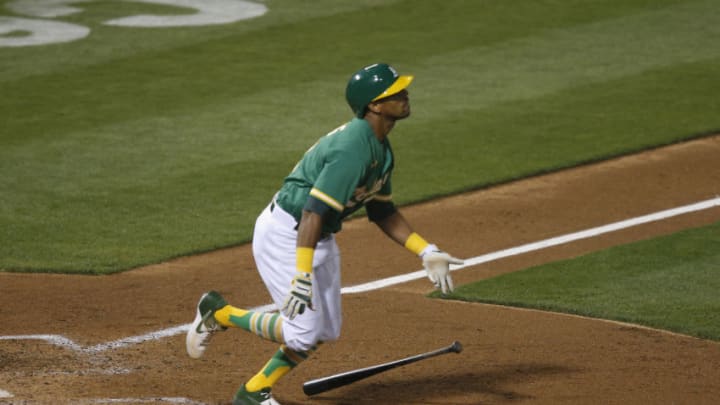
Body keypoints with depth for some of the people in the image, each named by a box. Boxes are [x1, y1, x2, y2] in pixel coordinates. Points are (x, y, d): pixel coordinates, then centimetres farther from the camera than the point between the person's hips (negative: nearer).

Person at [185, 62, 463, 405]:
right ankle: (218, 313, 8)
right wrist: (302, 277, -36)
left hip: (321, 239, 10)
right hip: (284, 233, -10)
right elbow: (313, 212, -32)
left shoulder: (380, 148, 4)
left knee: (326, 330, 12)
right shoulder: (352, 149, -28)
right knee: (305, 330, -11)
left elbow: (382, 211, 15)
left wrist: (426, 252, 7)